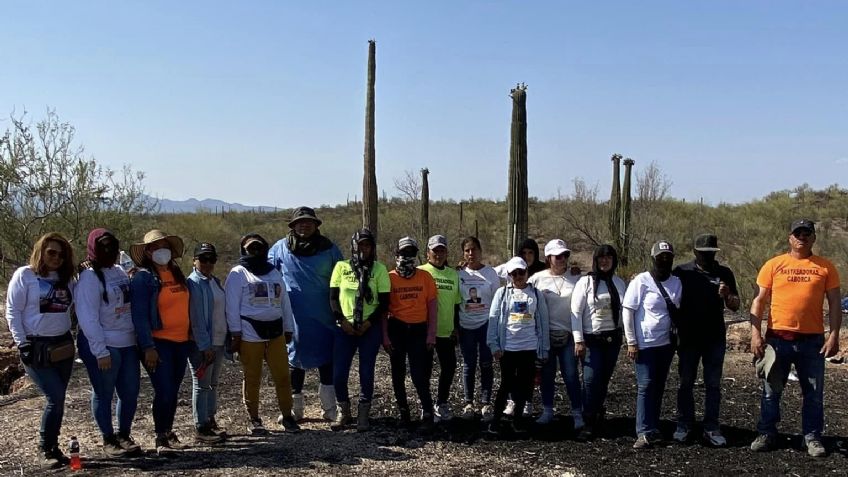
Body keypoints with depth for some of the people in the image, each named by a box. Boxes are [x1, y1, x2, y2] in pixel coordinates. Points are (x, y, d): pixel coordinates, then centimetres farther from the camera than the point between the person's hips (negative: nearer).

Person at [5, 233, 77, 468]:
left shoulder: (67, 278, 10)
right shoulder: (24, 275, -4)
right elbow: (12, 311, -5)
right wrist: (22, 343, -11)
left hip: (63, 345, 5)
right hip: (36, 346, -5)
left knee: (57, 399, 8)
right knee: (55, 398, -10)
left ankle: (53, 446, 21)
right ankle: (45, 449, 6)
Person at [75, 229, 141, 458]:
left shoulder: (120, 271, 11)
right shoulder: (90, 276, -10)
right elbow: (87, 317, -15)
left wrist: (139, 337, 5)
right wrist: (100, 351, -17)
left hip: (128, 344, 7)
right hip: (103, 346, -7)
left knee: (130, 391, 10)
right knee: (103, 394, 6)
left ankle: (124, 435, 26)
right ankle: (108, 440, 20)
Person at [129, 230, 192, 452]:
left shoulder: (177, 273, 12)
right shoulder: (143, 277, -8)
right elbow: (139, 315, -13)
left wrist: (191, 337, 15)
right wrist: (148, 347, -19)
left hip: (181, 341, 6)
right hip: (158, 342, -6)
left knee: (173, 391, 13)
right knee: (164, 391, -7)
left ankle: (168, 432, 28)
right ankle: (161, 438, 8)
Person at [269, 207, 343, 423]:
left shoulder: (329, 249, 3)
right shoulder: (280, 248, 1)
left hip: (324, 318, 1)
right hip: (294, 318, 0)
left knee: (327, 361, 6)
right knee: (295, 361, 10)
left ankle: (329, 408, 18)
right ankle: (295, 408, 22)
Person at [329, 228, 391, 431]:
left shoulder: (379, 269, 0)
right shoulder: (341, 267, 4)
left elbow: (384, 302, -1)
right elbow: (333, 297, 4)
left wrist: (368, 323, -11)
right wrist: (342, 321, -8)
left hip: (370, 328, -1)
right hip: (345, 328, 1)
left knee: (366, 372, 3)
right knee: (339, 373, 0)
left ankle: (363, 415, 17)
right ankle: (343, 412, 20)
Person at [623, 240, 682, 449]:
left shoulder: (676, 283, 8)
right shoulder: (641, 281, -8)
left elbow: (678, 311, 15)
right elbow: (628, 311, -8)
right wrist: (631, 342, -10)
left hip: (666, 343, 5)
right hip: (646, 343, -5)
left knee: (659, 386, 10)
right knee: (646, 386, -6)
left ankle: (653, 428, 19)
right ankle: (645, 432, -4)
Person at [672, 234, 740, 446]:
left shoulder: (724, 273, 4)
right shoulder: (682, 271, 0)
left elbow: (735, 306, 5)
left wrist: (727, 295, -17)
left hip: (715, 338, 1)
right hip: (688, 337, -1)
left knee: (713, 385, 5)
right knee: (685, 383, 6)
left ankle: (711, 428, 11)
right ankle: (684, 425, 14)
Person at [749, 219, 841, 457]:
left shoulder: (825, 267, 3)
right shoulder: (774, 265, 2)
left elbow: (834, 303, 4)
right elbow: (759, 301, 2)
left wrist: (834, 336, -6)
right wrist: (756, 333, -6)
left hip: (813, 340, 0)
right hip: (777, 338, 0)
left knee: (813, 393, 9)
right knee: (771, 390, 9)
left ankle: (812, 438, 22)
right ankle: (766, 434, 21)